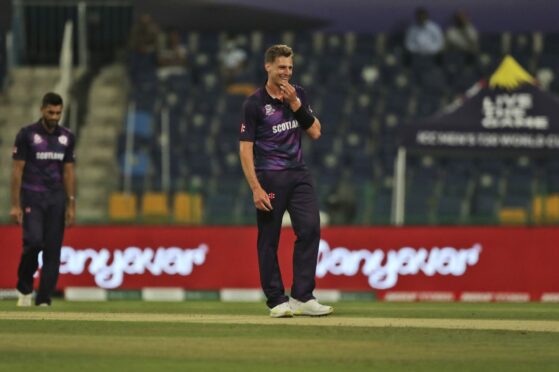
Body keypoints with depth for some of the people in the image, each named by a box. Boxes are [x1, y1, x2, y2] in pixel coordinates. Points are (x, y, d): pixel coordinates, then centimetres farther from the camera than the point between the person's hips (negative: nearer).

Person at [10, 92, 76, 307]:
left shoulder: (66, 138, 8)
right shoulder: (27, 135, -5)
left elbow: (68, 172, 12)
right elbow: (17, 170, -6)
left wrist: (71, 205, 6)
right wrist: (15, 205, -11)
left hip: (56, 199, 4)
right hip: (32, 198, -4)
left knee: (53, 250, -1)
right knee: (34, 241, -18)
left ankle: (44, 300, 3)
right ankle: (24, 288, 5)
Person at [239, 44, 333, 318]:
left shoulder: (298, 95, 11)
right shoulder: (254, 103, -5)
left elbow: (315, 133, 6)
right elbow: (246, 148, -8)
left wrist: (296, 104, -7)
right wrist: (256, 188, -16)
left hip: (298, 174, 4)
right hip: (269, 177, -4)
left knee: (310, 228, -9)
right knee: (269, 239, -1)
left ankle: (302, 297, -8)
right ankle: (277, 301, 6)